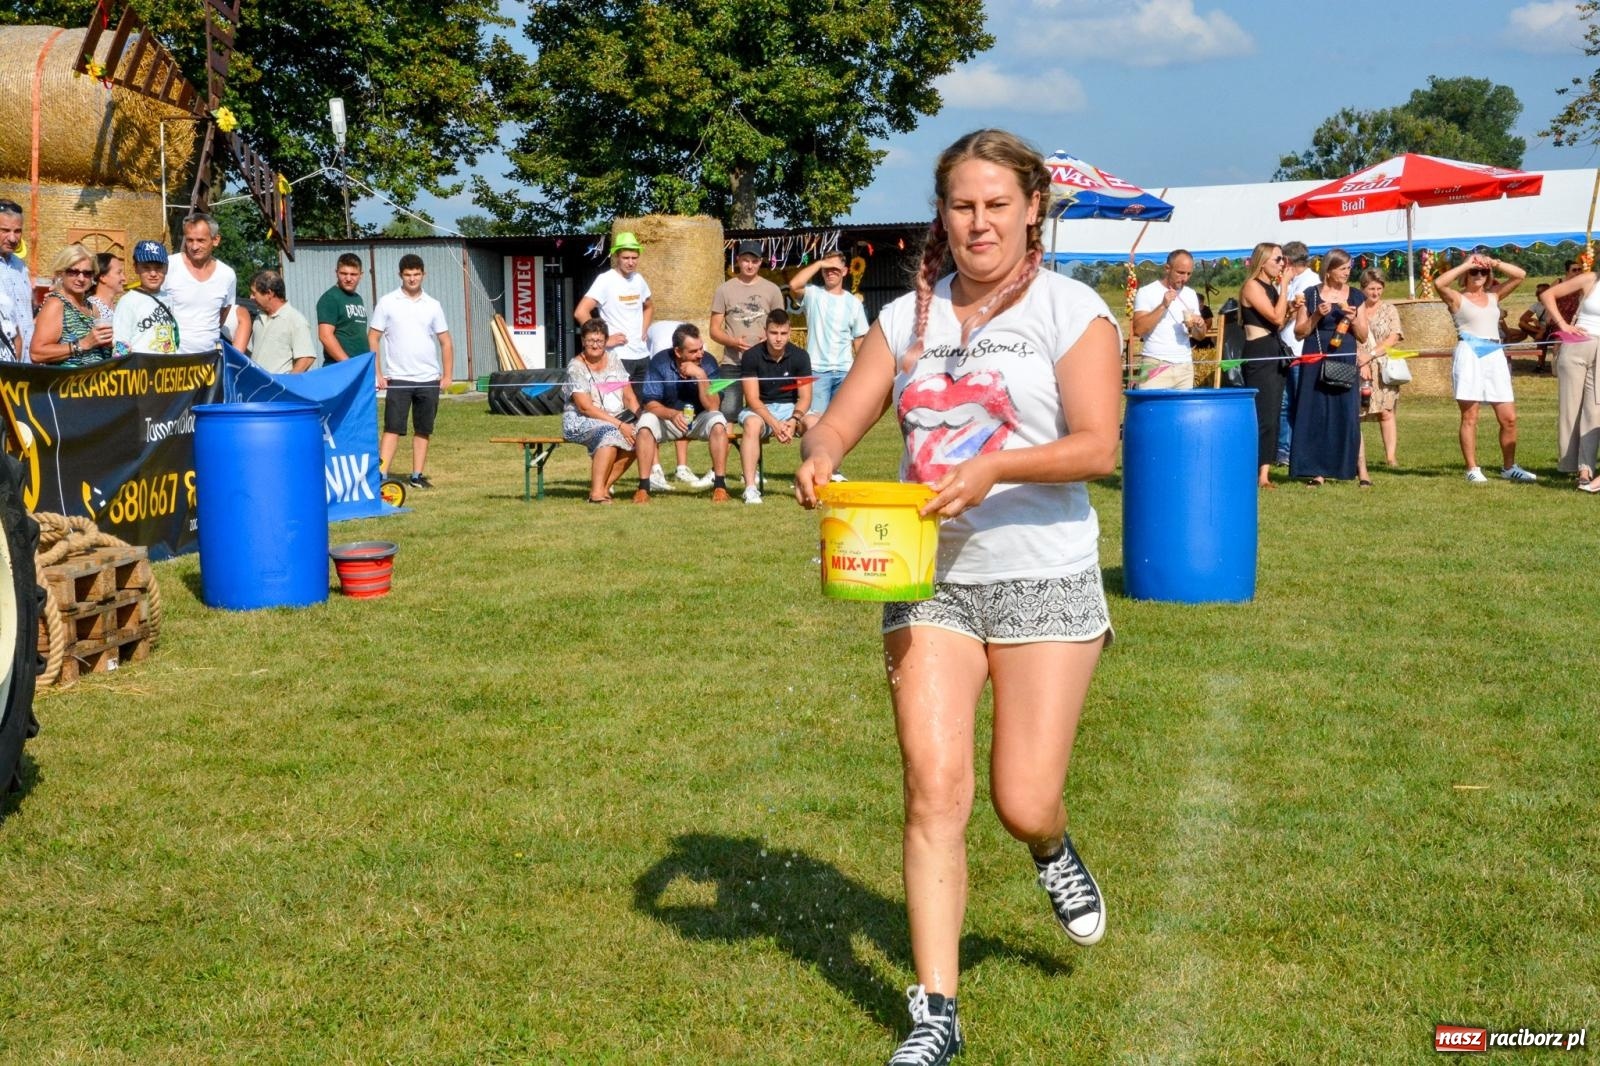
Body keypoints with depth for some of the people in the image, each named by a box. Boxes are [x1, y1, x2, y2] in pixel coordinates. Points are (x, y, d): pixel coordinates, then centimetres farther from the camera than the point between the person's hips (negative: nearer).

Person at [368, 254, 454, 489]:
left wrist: (447, 375, 3)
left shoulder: (432, 306, 7)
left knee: (424, 430, 7)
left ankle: (417, 475, 15)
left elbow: (445, 342, 11)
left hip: (429, 379, 3)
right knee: (392, 428, -9)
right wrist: (377, 374, -6)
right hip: (398, 379, -3)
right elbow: (372, 338, 1)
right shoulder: (387, 302, 0)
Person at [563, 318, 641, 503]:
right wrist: (618, 424, -22)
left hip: (616, 420, 5)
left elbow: (629, 396, 9)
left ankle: (604, 485, -16)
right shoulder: (576, 367, -7)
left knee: (636, 436, -25)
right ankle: (597, 492, -36)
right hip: (581, 421, -5)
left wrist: (638, 419, -10)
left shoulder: (613, 359, 10)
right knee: (610, 434, -36)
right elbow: (585, 407, -16)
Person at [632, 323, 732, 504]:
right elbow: (649, 403, -18)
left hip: (699, 419, 0)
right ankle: (643, 487, -25)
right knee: (646, 423, -29)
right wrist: (672, 414, -37)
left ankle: (720, 485, -25)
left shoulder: (708, 363, -15)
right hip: (667, 417, 0)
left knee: (718, 422, -30)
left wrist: (701, 376, -34)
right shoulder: (659, 362, -15)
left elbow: (712, 407, -22)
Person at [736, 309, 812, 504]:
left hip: (791, 407, 2)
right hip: (759, 409, -2)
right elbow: (753, 399, -15)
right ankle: (750, 488, -39)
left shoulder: (799, 356, -4)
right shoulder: (752, 356, -10)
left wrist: (793, 420, -26)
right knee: (752, 424, -37)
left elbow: (805, 397, -6)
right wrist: (775, 424, -29)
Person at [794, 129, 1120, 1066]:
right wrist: (819, 457, -15)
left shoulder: (1071, 309, -3)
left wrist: (994, 467, -28)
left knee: (1024, 804, -2)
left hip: (1045, 582, -3)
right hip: (928, 581, 3)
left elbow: (1099, 446, -13)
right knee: (935, 791, -4)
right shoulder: (908, 317, 10)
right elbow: (840, 423, 9)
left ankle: (1054, 851, 38)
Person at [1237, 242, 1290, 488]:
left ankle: (1264, 473, 10)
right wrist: (1284, 286, -12)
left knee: (1271, 417, 8)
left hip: (1275, 355, 9)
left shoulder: (1271, 287, 17)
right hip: (1258, 355, -9)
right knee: (1262, 417, -13)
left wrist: (1292, 308, 4)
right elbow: (1276, 317, -18)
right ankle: (1252, 474, -11)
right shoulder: (1252, 286, -9)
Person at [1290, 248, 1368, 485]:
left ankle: (1358, 469, 0)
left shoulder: (1355, 296, 10)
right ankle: (1317, 471, 1)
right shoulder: (1311, 295, 4)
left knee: (1348, 414, -3)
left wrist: (1353, 319, -7)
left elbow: (1363, 336, 11)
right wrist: (1317, 315, -11)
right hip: (1316, 363, -1)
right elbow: (1299, 333, 4)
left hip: (1345, 363, 1)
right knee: (1316, 414, -2)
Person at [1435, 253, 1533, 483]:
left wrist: (1495, 263, 6)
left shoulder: (1494, 296, 18)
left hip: (1495, 355, 5)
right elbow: (1438, 283, -16)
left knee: (1509, 418, 3)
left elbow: (1520, 275, 16)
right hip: (1469, 354, -5)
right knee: (1469, 417, -2)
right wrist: (1465, 265, -7)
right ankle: (1472, 469, 2)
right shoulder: (1457, 298, 4)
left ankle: (1509, 467, 14)